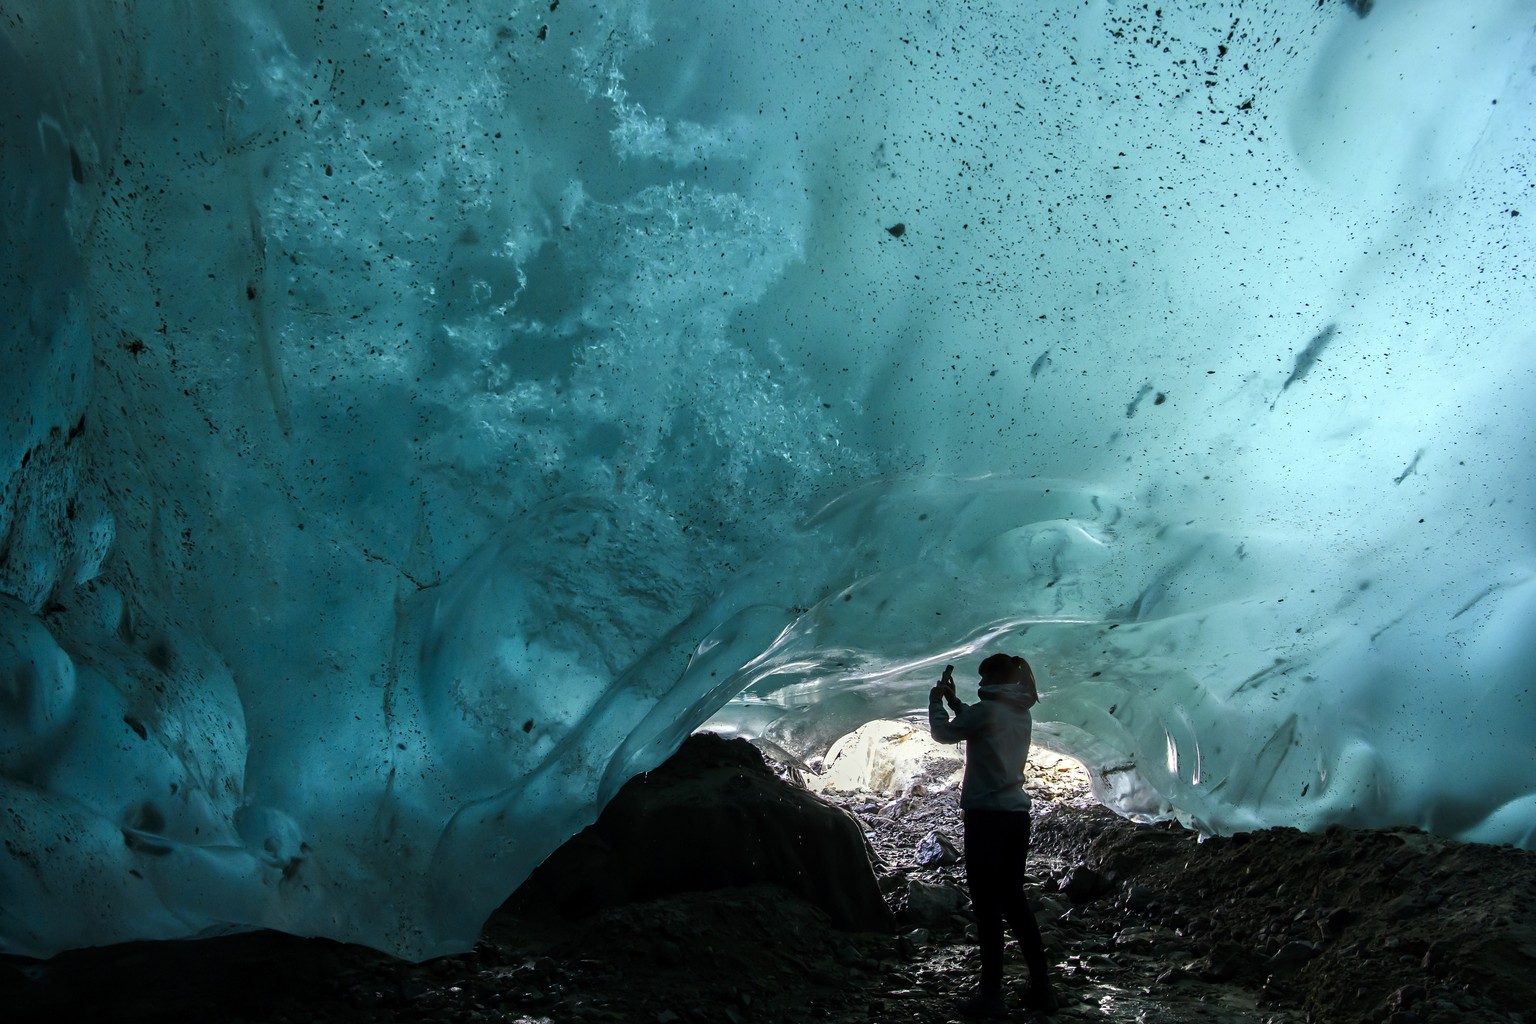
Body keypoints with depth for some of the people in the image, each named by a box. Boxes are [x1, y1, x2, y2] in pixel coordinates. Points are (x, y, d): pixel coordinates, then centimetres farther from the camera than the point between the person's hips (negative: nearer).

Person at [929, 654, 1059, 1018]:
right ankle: (1041, 987, 16)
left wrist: (936, 701, 13)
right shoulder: (1021, 714, 12)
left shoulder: (987, 709, -13)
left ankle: (991, 995, 0)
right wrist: (954, 702, 20)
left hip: (987, 816, -8)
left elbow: (944, 733, -3)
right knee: (1014, 899, 15)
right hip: (1017, 815, 8)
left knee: (987, 904, -2)